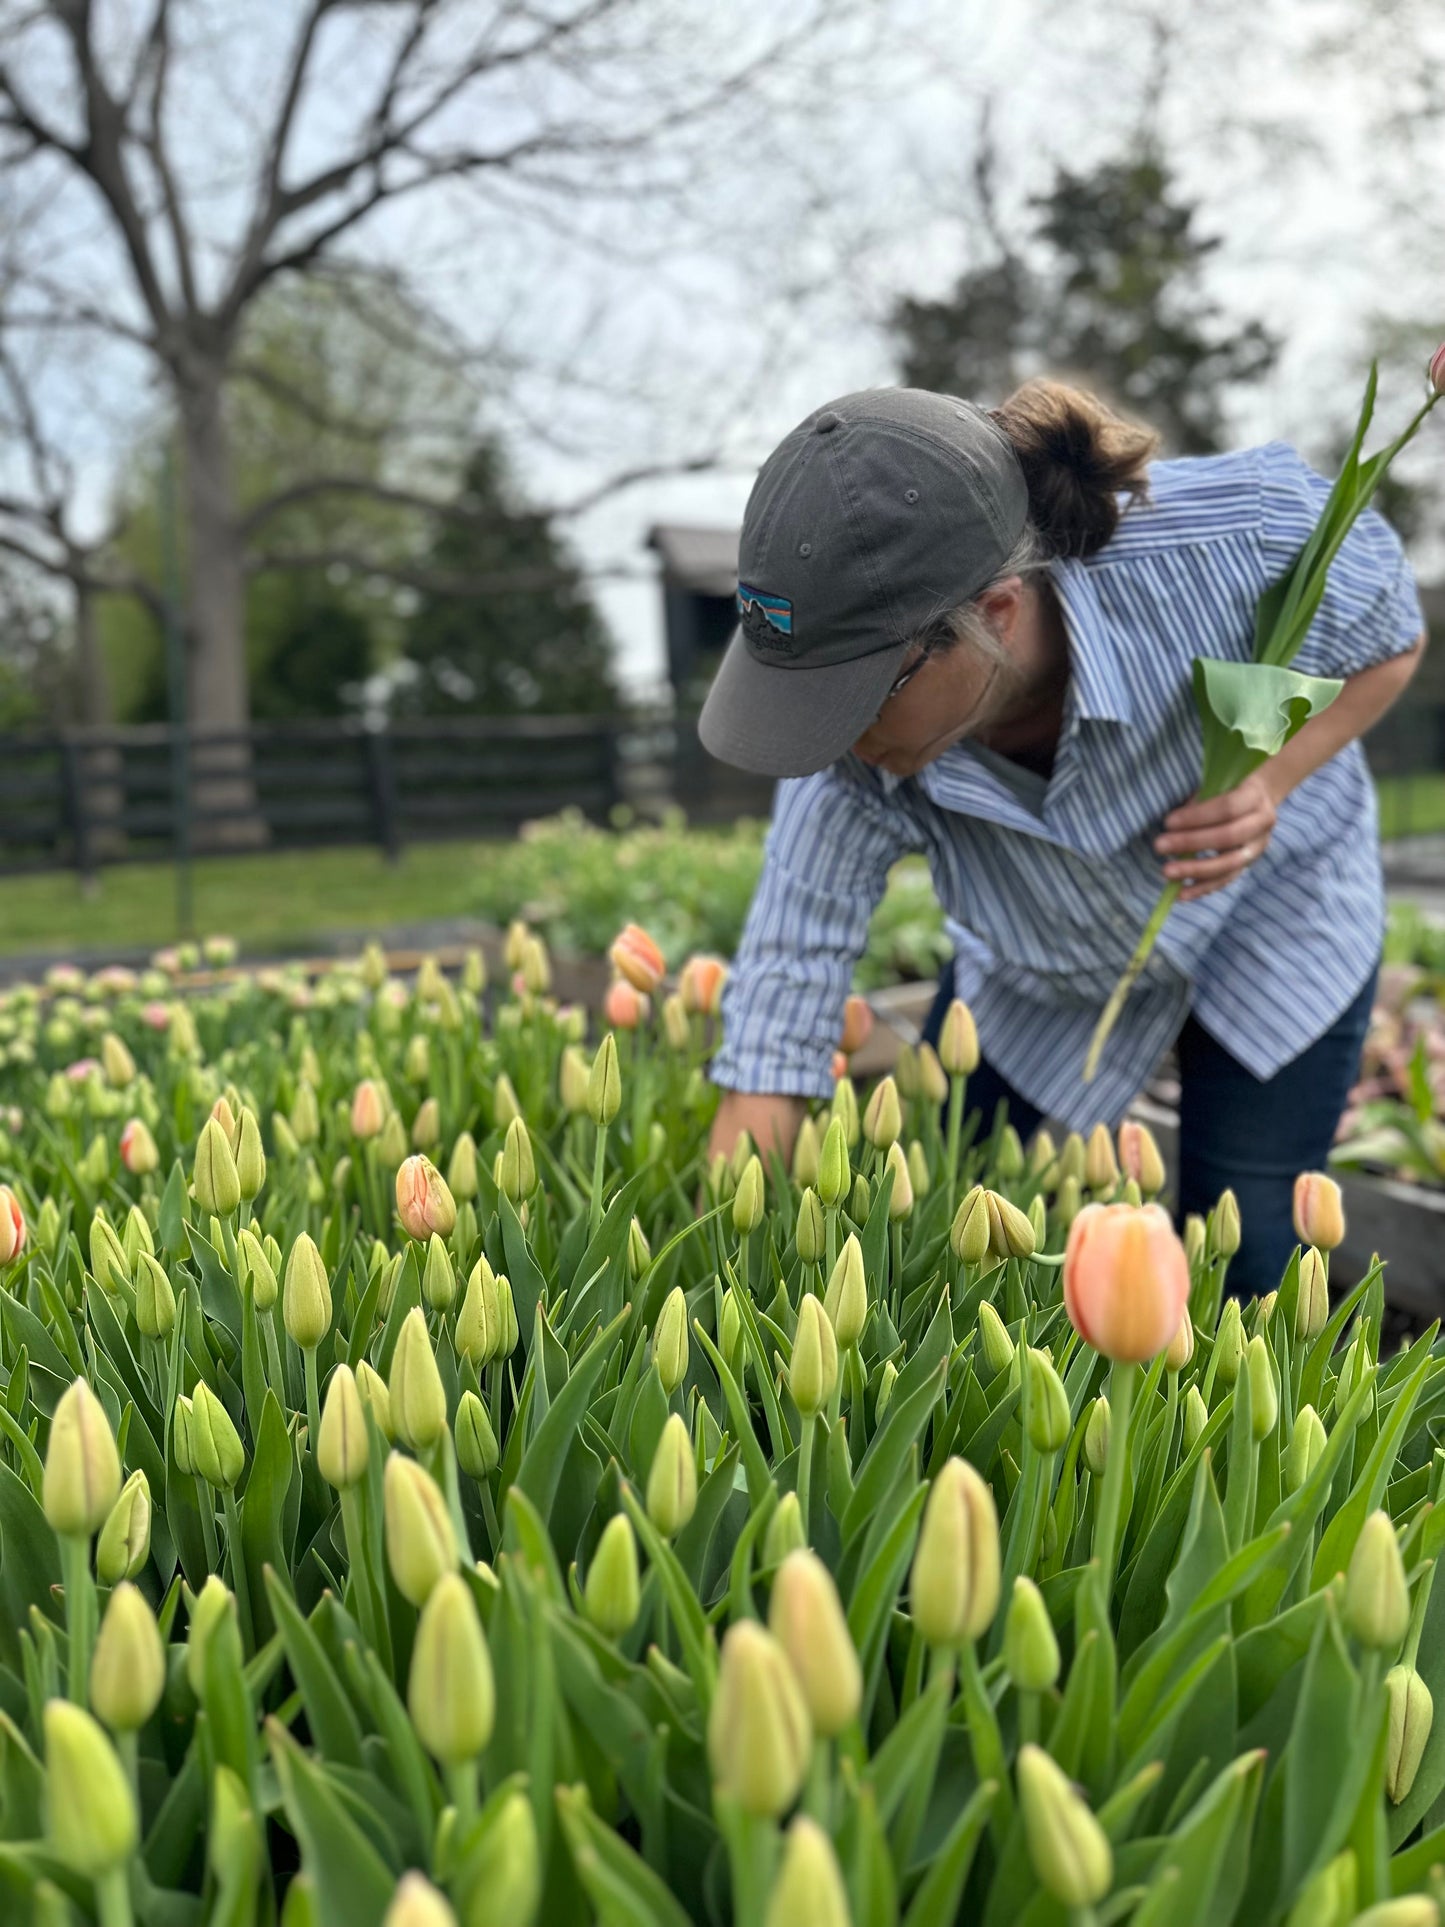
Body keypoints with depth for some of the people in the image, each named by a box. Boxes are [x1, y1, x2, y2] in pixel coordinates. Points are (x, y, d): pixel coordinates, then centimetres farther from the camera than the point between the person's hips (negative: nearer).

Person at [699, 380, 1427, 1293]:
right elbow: (770, 1055, -29)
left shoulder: (1245, 535, -39)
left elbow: (1392, 641, -15)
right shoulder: (856, 752, -33)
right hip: (1038, 981, 1)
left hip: (1270, 918, -1)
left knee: (1243, 1280, 2)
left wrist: (1270, 779, -34)